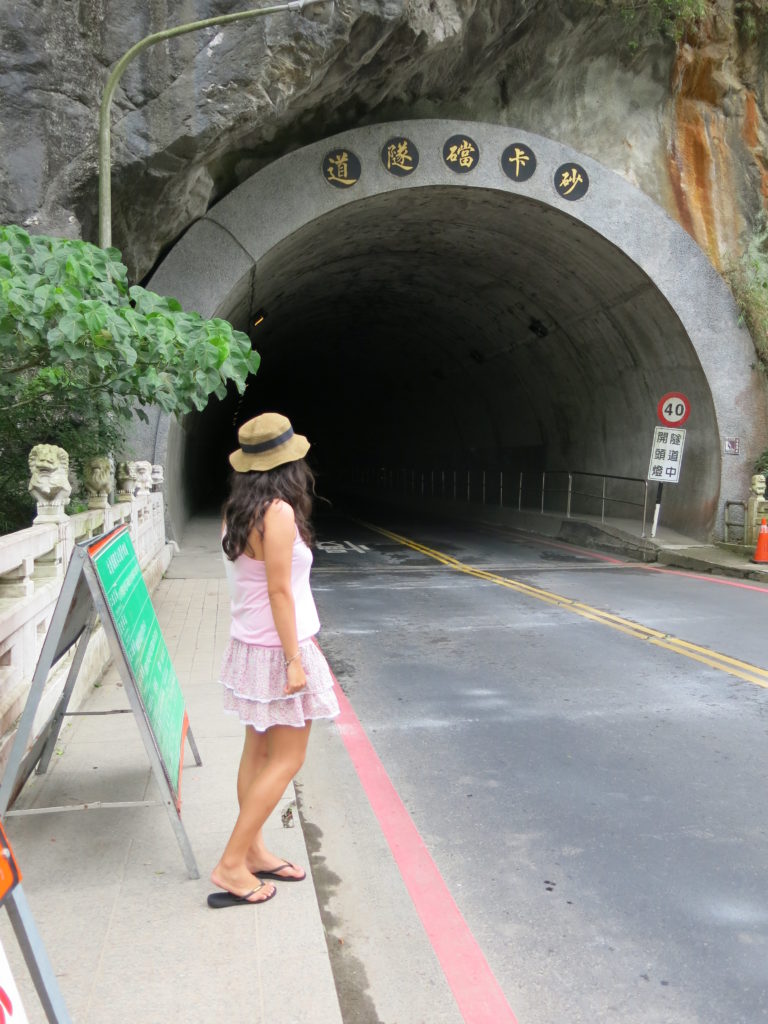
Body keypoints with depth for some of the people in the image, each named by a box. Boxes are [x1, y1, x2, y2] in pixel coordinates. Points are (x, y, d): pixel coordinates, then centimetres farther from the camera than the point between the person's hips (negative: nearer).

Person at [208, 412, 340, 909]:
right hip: (277, 651, -9)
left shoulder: (237, 511, 5)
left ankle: (253, 851, 28)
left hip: (250, 647, 9)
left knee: (259, 752, 17)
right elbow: (279, 592, -21)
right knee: (286, 760, 3)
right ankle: (231, 866, 8)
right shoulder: (279, 512, -21)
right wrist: (295, 660, -16)